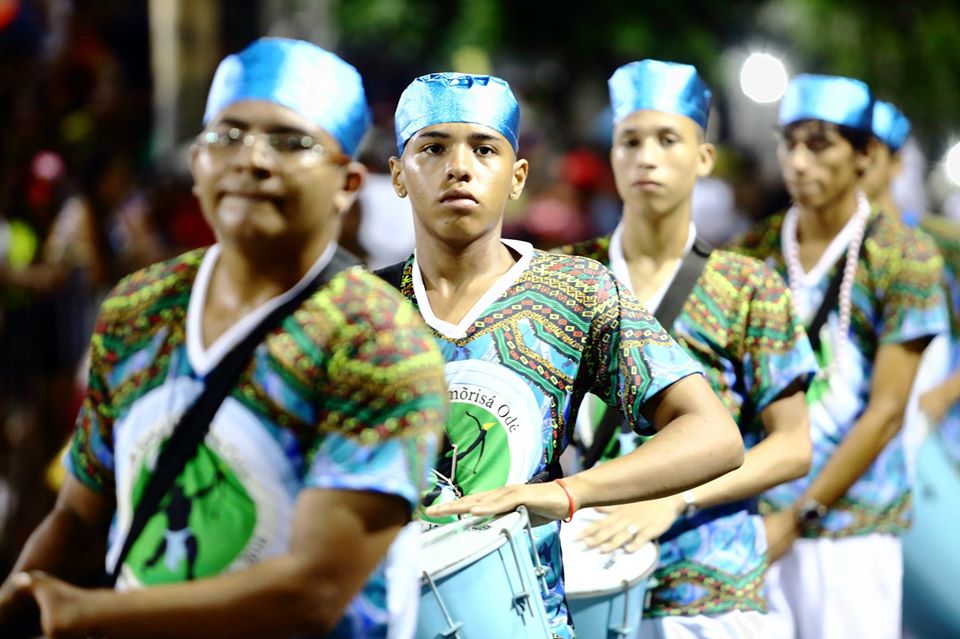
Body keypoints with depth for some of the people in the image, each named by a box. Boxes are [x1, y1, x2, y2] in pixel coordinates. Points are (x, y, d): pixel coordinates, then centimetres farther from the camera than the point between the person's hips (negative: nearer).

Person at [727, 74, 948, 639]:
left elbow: (886, 412, -9)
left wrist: (798, 516, -11)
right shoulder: (752, 253, 5)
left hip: (850, 524, -3)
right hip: (751, 517, 3)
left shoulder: (905, 261, -5)